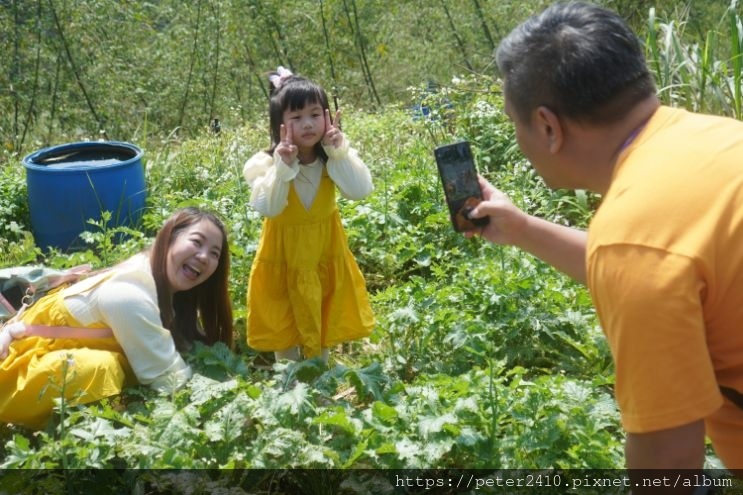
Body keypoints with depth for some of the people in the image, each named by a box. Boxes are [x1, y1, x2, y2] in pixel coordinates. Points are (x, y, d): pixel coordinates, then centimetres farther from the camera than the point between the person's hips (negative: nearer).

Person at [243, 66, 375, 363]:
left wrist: (339, 152, -31)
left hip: (325, 253, 3)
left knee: (324, 322, 20)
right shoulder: (266, 162, -20)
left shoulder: (335, 157, -12)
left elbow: (361, 191, -25)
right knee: (285, 326, 14)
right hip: (284, 257, -3)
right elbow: (268, 208, -31)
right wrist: (283, 166, -38)